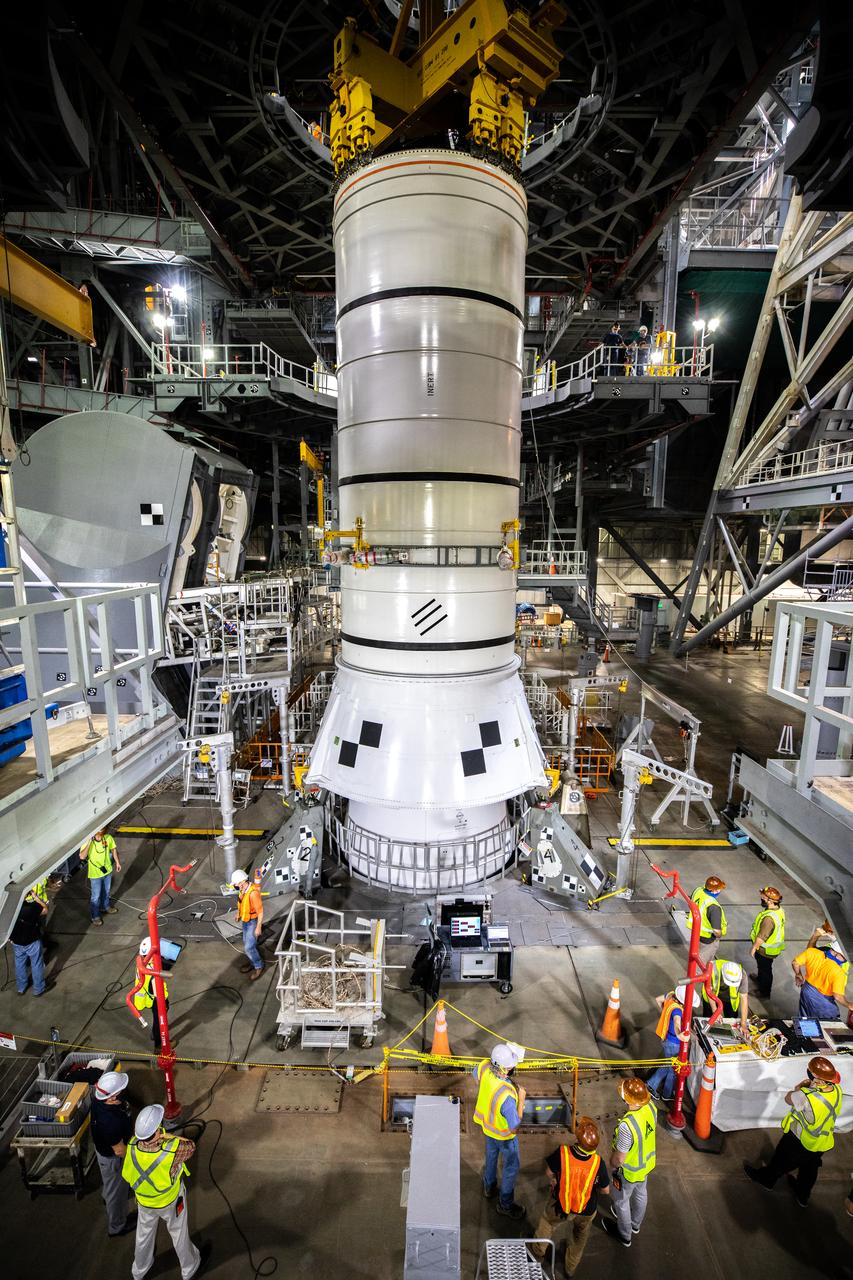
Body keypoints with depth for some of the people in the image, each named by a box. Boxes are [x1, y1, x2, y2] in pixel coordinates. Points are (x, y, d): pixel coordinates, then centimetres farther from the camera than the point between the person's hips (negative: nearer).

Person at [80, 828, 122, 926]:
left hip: (107, 870, 4)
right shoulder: (87, 841, -26)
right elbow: (82, 857, -38)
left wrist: (117, 862, 6)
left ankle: (105, 907, 52)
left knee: (106, 891, 27)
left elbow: (113, 849, 1)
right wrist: (89, 843, -41)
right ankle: (95, 916, 35)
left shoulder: (108, 838, -16)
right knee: (96, 896, 12)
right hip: (95, 874, -4)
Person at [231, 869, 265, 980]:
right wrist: (239, 913, 24)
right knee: (247, 943, 21)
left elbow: (260, 911, -27)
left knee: (249, 947, -2)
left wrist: (258, 928, -22)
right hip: (245, 920, 8)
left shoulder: (253, 893, -35)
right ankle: (252, 963, 41)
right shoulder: (243, 889, -10)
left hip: (253, 922, -8)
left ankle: (259, 966, 20)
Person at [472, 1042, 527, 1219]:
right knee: (511, 1166, 23)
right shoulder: (507, 1096, -47)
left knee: (491, 1155, 33)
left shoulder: (485, 1066, -30)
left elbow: (475, 1075, -3)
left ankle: (489, 1187, 58)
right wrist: (521, 1099, -22)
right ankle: (505, 1204, 44)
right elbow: (515, 1126, -30)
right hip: (504, 1133, -6)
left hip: (487, 1122, 6)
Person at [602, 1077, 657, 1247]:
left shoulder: (627, 1126, -46)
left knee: (621, 1200, 25)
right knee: (640, 1193, 33)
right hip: (646, 1162, 6)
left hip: (628, 1170, -6)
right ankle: (636, 1224, 60)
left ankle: (624, 1235, 50)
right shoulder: (650, 1106, -27)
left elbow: (620, 1158, -31)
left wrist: (612, 1164, -8)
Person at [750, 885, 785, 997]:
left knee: (765, 969, 15)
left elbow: (761, 937, -29)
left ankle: (764, 993, 36)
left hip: (766, 950, -8)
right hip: (774, 946, 8)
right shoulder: (779, 909, -12)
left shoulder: (769, 918, -40)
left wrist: (754, 948, -16)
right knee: (762, 966, 33)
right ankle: (760, 978, 57)